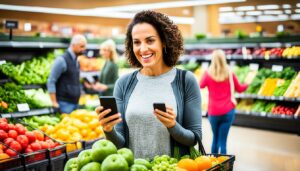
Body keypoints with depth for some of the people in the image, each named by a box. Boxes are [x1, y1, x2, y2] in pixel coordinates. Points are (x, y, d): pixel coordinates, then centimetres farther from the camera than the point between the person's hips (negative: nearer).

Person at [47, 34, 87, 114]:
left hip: (75, 103, 7)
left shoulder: (76, 61, 13)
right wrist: (54, 103, -14)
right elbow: (51, 82, -12)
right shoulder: (62, 60, -10)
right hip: (64, 104, -7)